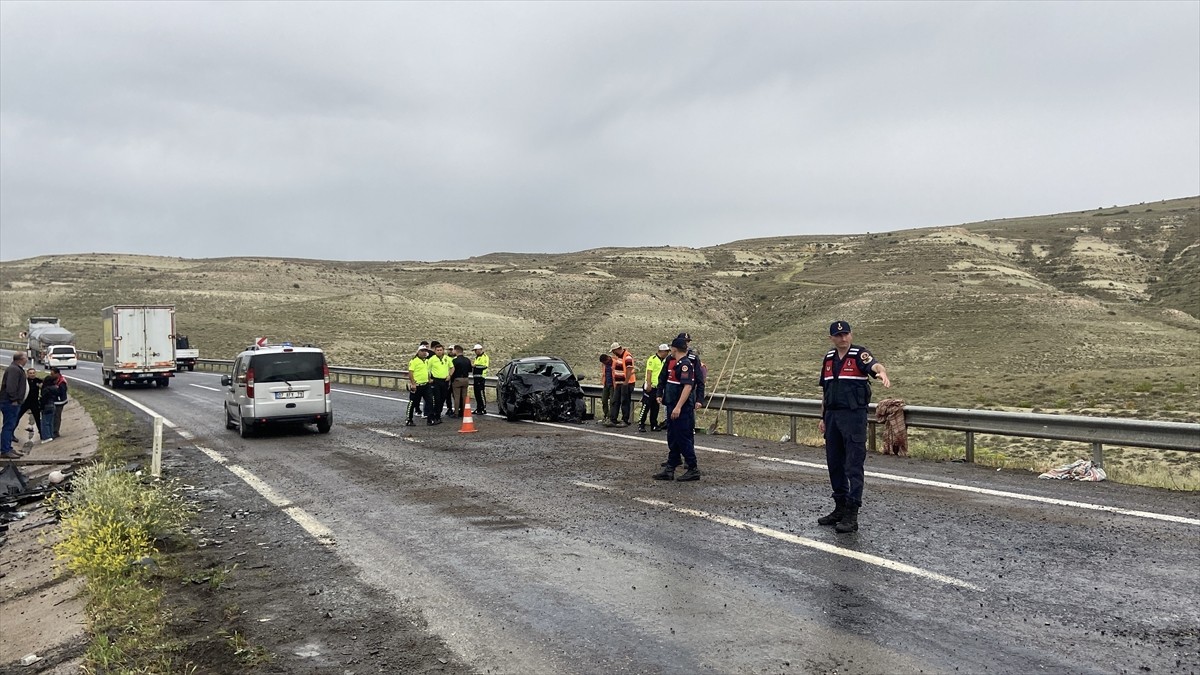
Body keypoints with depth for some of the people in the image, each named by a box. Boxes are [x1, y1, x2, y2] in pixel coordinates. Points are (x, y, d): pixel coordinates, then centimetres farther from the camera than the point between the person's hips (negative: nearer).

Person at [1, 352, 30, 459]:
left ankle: (9, 448, 23)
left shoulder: (18, 369, 18)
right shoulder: (14, 369, -16)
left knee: (11, 426, 16)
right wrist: (14, 400, -23)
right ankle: (5, 451, -7)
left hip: (14, 403, 11)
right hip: (10, 403, -11)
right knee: (9, 426, -9)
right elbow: (10, 386, -25)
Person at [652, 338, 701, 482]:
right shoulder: (676, 363, 14)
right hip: (673, 407, 10)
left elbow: (688, 386, -25)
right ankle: (670, 469, 17)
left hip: (682, 409, -10)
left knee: (684, 439, -3)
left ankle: (693, 470, 5)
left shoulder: (685, 364, -17)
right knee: (672, 439, 12)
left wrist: (678, 407, -29)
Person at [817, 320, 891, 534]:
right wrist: (823, 418, 17)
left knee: (854, 466, -6)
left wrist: (882, 373, -53)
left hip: (854, 416, -7)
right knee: (834, 464, 12)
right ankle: (840, 508, 24)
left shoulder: (859, 354, -7)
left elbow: (875, 365, -29)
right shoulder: (828, 358, 13)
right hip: (832, 416, 7)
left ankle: (852, 515, -4)